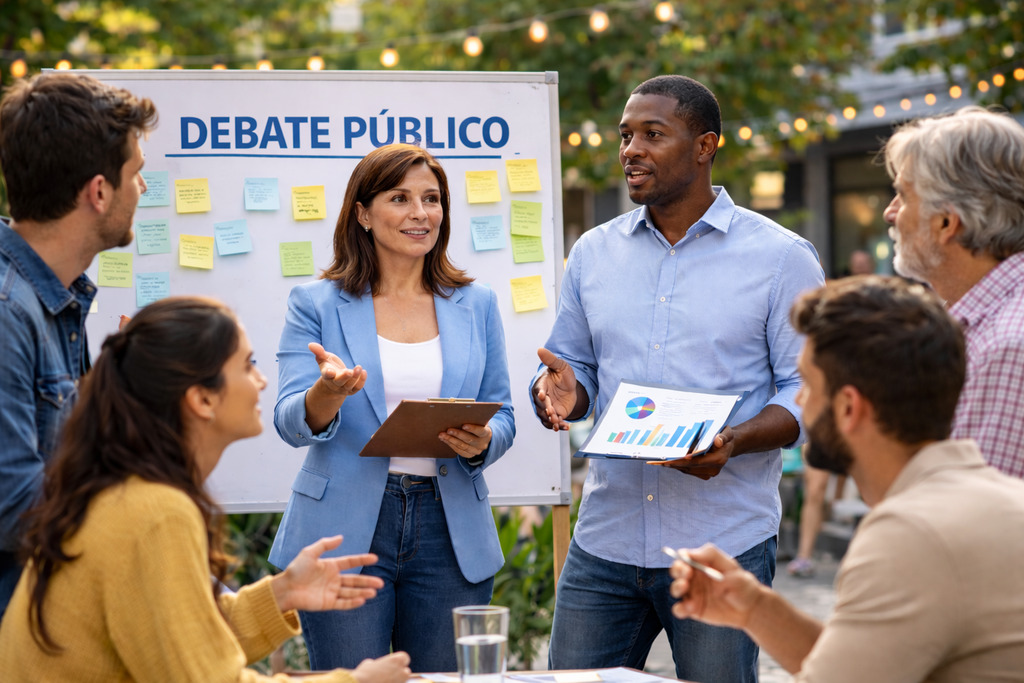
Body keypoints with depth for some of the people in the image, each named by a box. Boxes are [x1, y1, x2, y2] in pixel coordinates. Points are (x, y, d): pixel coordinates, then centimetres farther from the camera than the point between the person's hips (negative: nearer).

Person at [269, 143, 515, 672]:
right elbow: (290, 422, -6)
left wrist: (480, 443, -12)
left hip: (451, 533, 3)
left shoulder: (475, 305, 11)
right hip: (343, 528, -2)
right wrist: (328, 393, -29)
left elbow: (502, 418, 12)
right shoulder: (316, 305, 2)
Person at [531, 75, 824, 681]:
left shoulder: (782, 257, -1)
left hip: (723, 546, -4)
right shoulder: (593, 253, 12)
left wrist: (734, 441, -21)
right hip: (605, 539, 4)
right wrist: (560, 392, -8)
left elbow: (809, 392, -4)